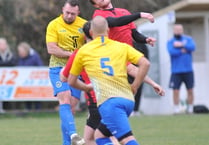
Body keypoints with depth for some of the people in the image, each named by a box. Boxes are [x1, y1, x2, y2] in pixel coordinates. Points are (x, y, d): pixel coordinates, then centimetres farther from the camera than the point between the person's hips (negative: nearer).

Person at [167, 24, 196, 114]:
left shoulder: (188, 39, 9)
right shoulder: (170, 42, 5)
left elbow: (193, 47, -11)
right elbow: (171, 52, -12)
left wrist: (181, 44, -15)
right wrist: (182, 51, -9)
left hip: (188, 70, 1)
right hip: (176, 71, -1)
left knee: (190, 90, 2)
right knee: (175, 91, -6)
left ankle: (190, 109, 12)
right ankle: (176, 109, 2)